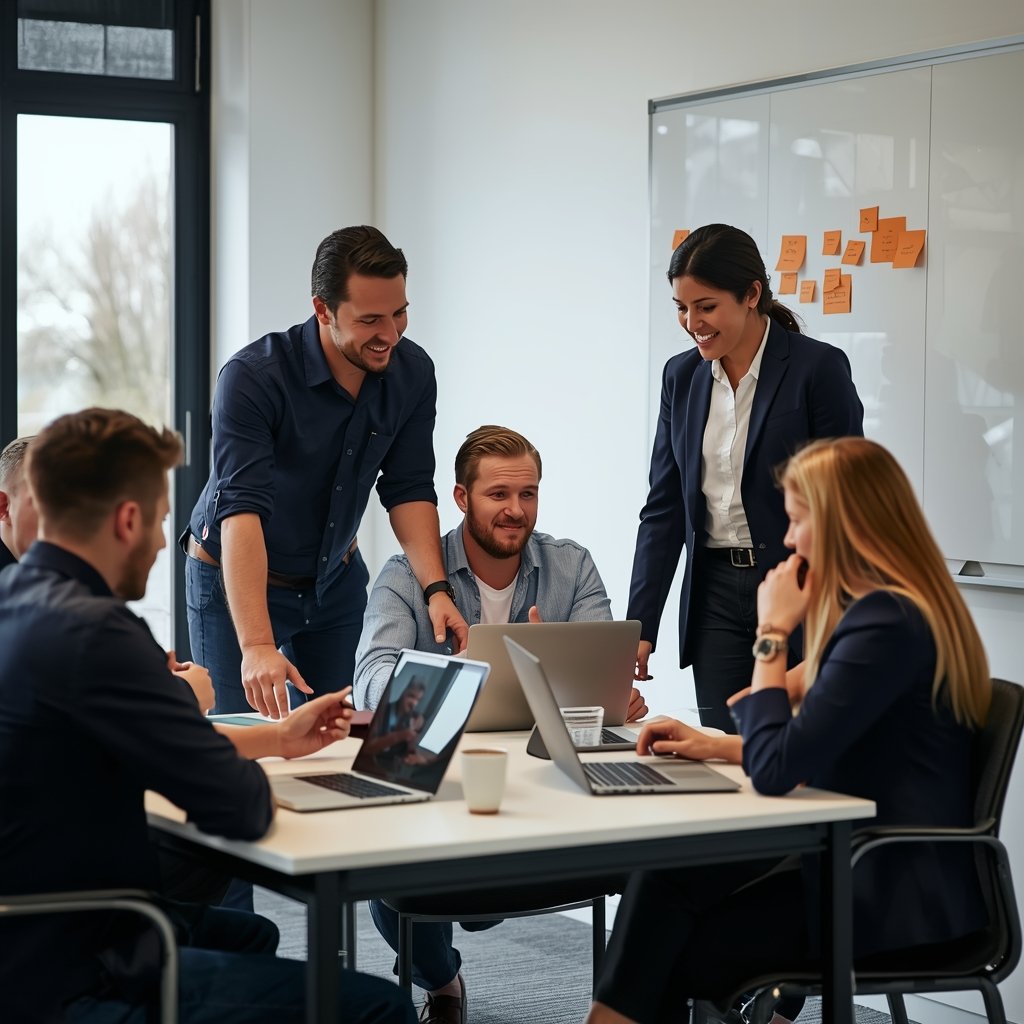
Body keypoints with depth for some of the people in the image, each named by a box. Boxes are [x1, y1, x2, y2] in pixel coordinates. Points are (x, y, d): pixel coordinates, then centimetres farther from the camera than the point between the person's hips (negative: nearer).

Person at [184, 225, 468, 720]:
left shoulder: (412, 372, -13)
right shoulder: (252, 377, -30)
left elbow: (409, 489, -5)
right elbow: (241, 509, -38)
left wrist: (435, 588, -22)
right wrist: (257, 646, -48)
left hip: (337, 580, 5)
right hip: (235, 579, -4)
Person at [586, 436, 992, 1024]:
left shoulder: (886, 623, -21)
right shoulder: (894, 607, 14)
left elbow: (775, 771, -24)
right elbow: (814, 747, 22)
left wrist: (772, 634, -14)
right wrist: (716, 747, 11)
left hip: (900, 904, -10)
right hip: (871, 868, 10)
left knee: (679, 953, -7)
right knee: (666, 876, -3)